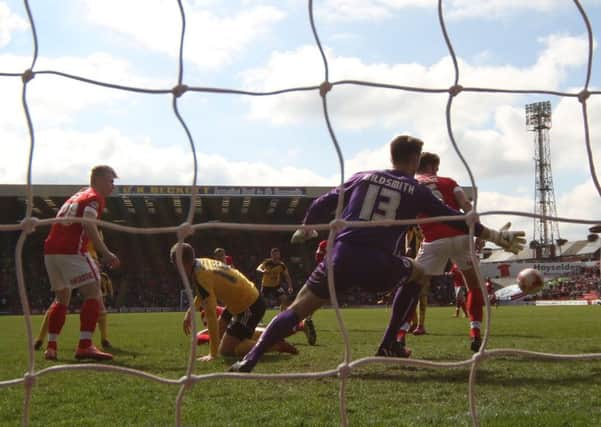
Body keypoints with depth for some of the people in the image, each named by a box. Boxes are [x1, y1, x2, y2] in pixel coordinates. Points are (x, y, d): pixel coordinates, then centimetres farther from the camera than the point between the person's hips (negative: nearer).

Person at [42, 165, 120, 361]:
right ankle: (85, 346, -16)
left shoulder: (76, 196, 27)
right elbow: (88, 225, -16)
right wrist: (106, 253, -20)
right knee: (93, 293, -7)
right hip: (71, 251, -9)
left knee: (62, 297, 19)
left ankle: (51, 347, 17)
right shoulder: (95, 197, 0)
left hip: (51, 249, 9)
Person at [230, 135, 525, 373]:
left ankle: (251, 358, -11)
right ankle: (389, 344, 26)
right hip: (380, 266, -1)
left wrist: (305, 229, 37)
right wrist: (497, 237, 26)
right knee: (417, 275, 28)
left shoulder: (362, 177, 17)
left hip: (343, 257, 2)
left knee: (298, 308, 6)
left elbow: (323, 204, 19)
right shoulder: (417, 191, 11)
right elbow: (456, 220, 15)